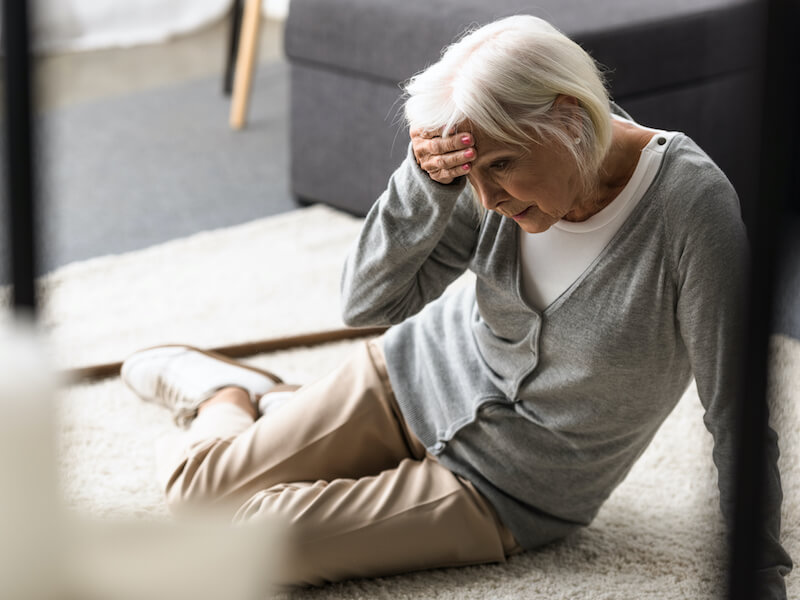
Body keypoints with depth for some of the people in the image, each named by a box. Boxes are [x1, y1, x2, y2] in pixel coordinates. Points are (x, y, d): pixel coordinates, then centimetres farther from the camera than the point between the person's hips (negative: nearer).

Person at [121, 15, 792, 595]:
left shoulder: (691, 203, -30)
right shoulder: (507, 161, -17)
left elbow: (737, 413, -24)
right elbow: (369, 302, -14)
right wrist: (427, 182, -31)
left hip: (499, 490, -3)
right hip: (422, 378, 3)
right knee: (195, 482, 4)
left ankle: (242, 398, 18)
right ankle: (227, 391, 38)